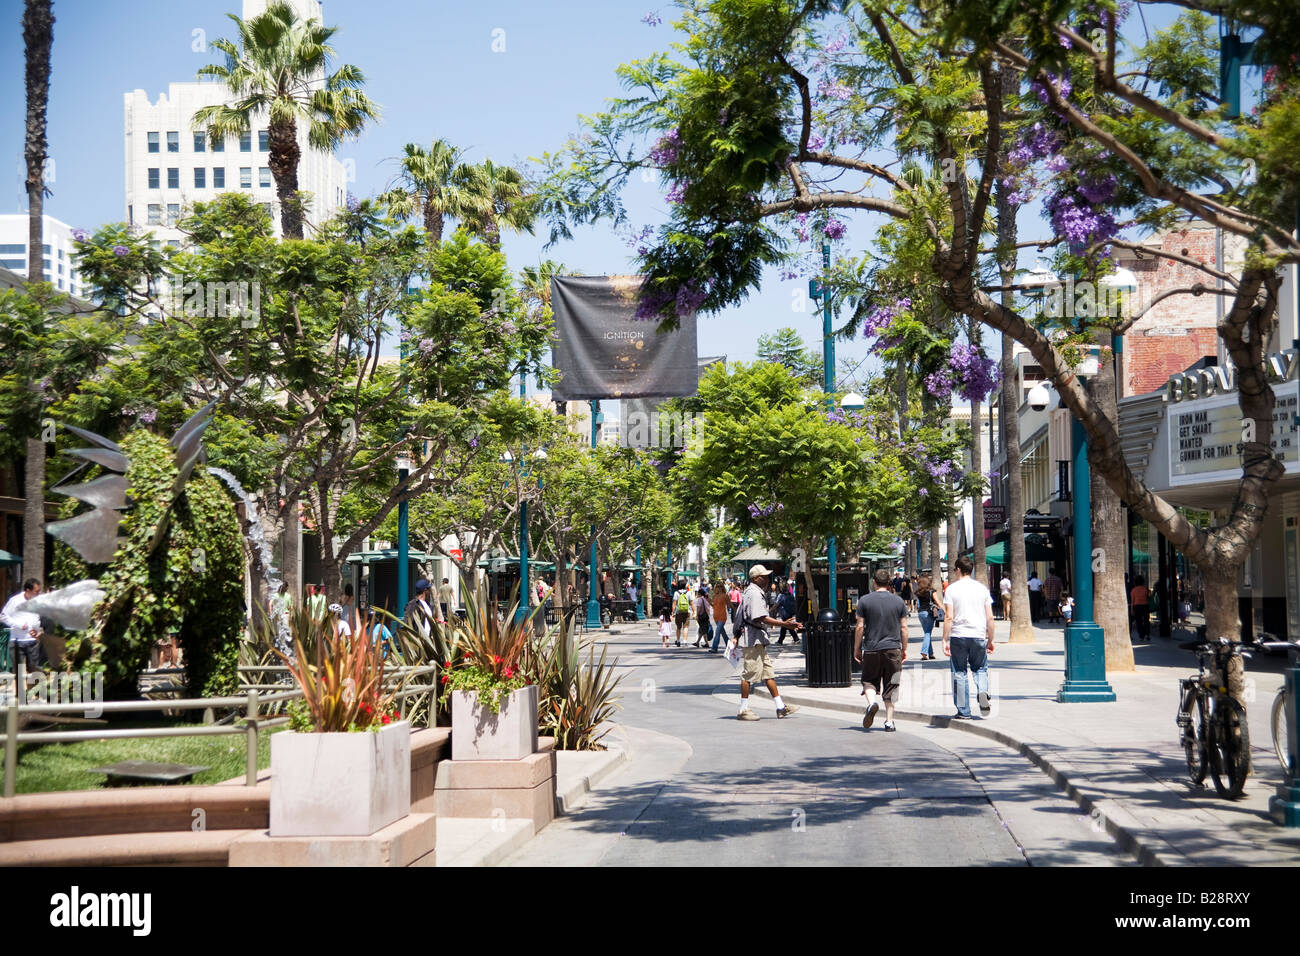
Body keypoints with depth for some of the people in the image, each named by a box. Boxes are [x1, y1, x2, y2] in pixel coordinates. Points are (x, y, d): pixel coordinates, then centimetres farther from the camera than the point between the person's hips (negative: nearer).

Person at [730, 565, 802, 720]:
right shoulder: (754, 593, -15)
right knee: (749, 673, -5)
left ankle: (780, 707, 11)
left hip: (759, 640, 11)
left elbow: (742, 617, 23)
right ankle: (743, 710, 0)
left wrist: (737, 636, 25)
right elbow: (761, 618, -23)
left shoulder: (755, 592, 19)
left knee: (768, 672, 10)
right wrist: (784, 624, -26)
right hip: (753, 639, -11)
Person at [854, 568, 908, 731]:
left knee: (869, 681, 13)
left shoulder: (864, 600, -3)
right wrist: (904, 649, 14)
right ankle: (889, 722, 7)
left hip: (871, 649, -2)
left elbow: (860, 627, -3)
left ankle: (871, 702, -16)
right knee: (890, 687, 8)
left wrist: (856, 649, 6)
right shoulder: (898, 601, 3)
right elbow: (904, 628, 5)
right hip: (893, 650, 2)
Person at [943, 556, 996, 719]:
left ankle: (964, 712, 7)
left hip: (958, 635, -2)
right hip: (979, 636, 2)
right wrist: (990, 640, 15)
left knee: (959, 673, 6)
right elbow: (990, 618, 6)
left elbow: (949, 617, -8)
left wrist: (945, 640, -4)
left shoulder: (952, 588, -2)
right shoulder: (982, 588, 6)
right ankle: (983, 692, -14)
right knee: (980, 669, 16)